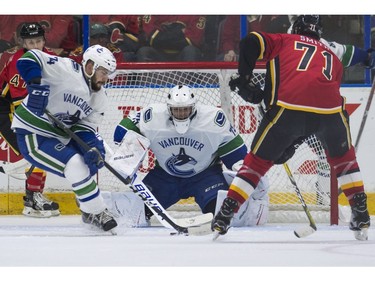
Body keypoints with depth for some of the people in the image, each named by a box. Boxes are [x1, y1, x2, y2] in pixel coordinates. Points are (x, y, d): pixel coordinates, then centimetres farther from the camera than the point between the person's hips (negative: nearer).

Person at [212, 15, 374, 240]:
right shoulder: (334, 54, 34)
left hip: (289, 106, -2)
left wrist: (244, 80, 15)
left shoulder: (284, 41, 26)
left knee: (258, 160, 15)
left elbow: (251, 43, 7)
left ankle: (224, 216, 9)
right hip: (330, 108, 2)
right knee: (343, 156, 32)